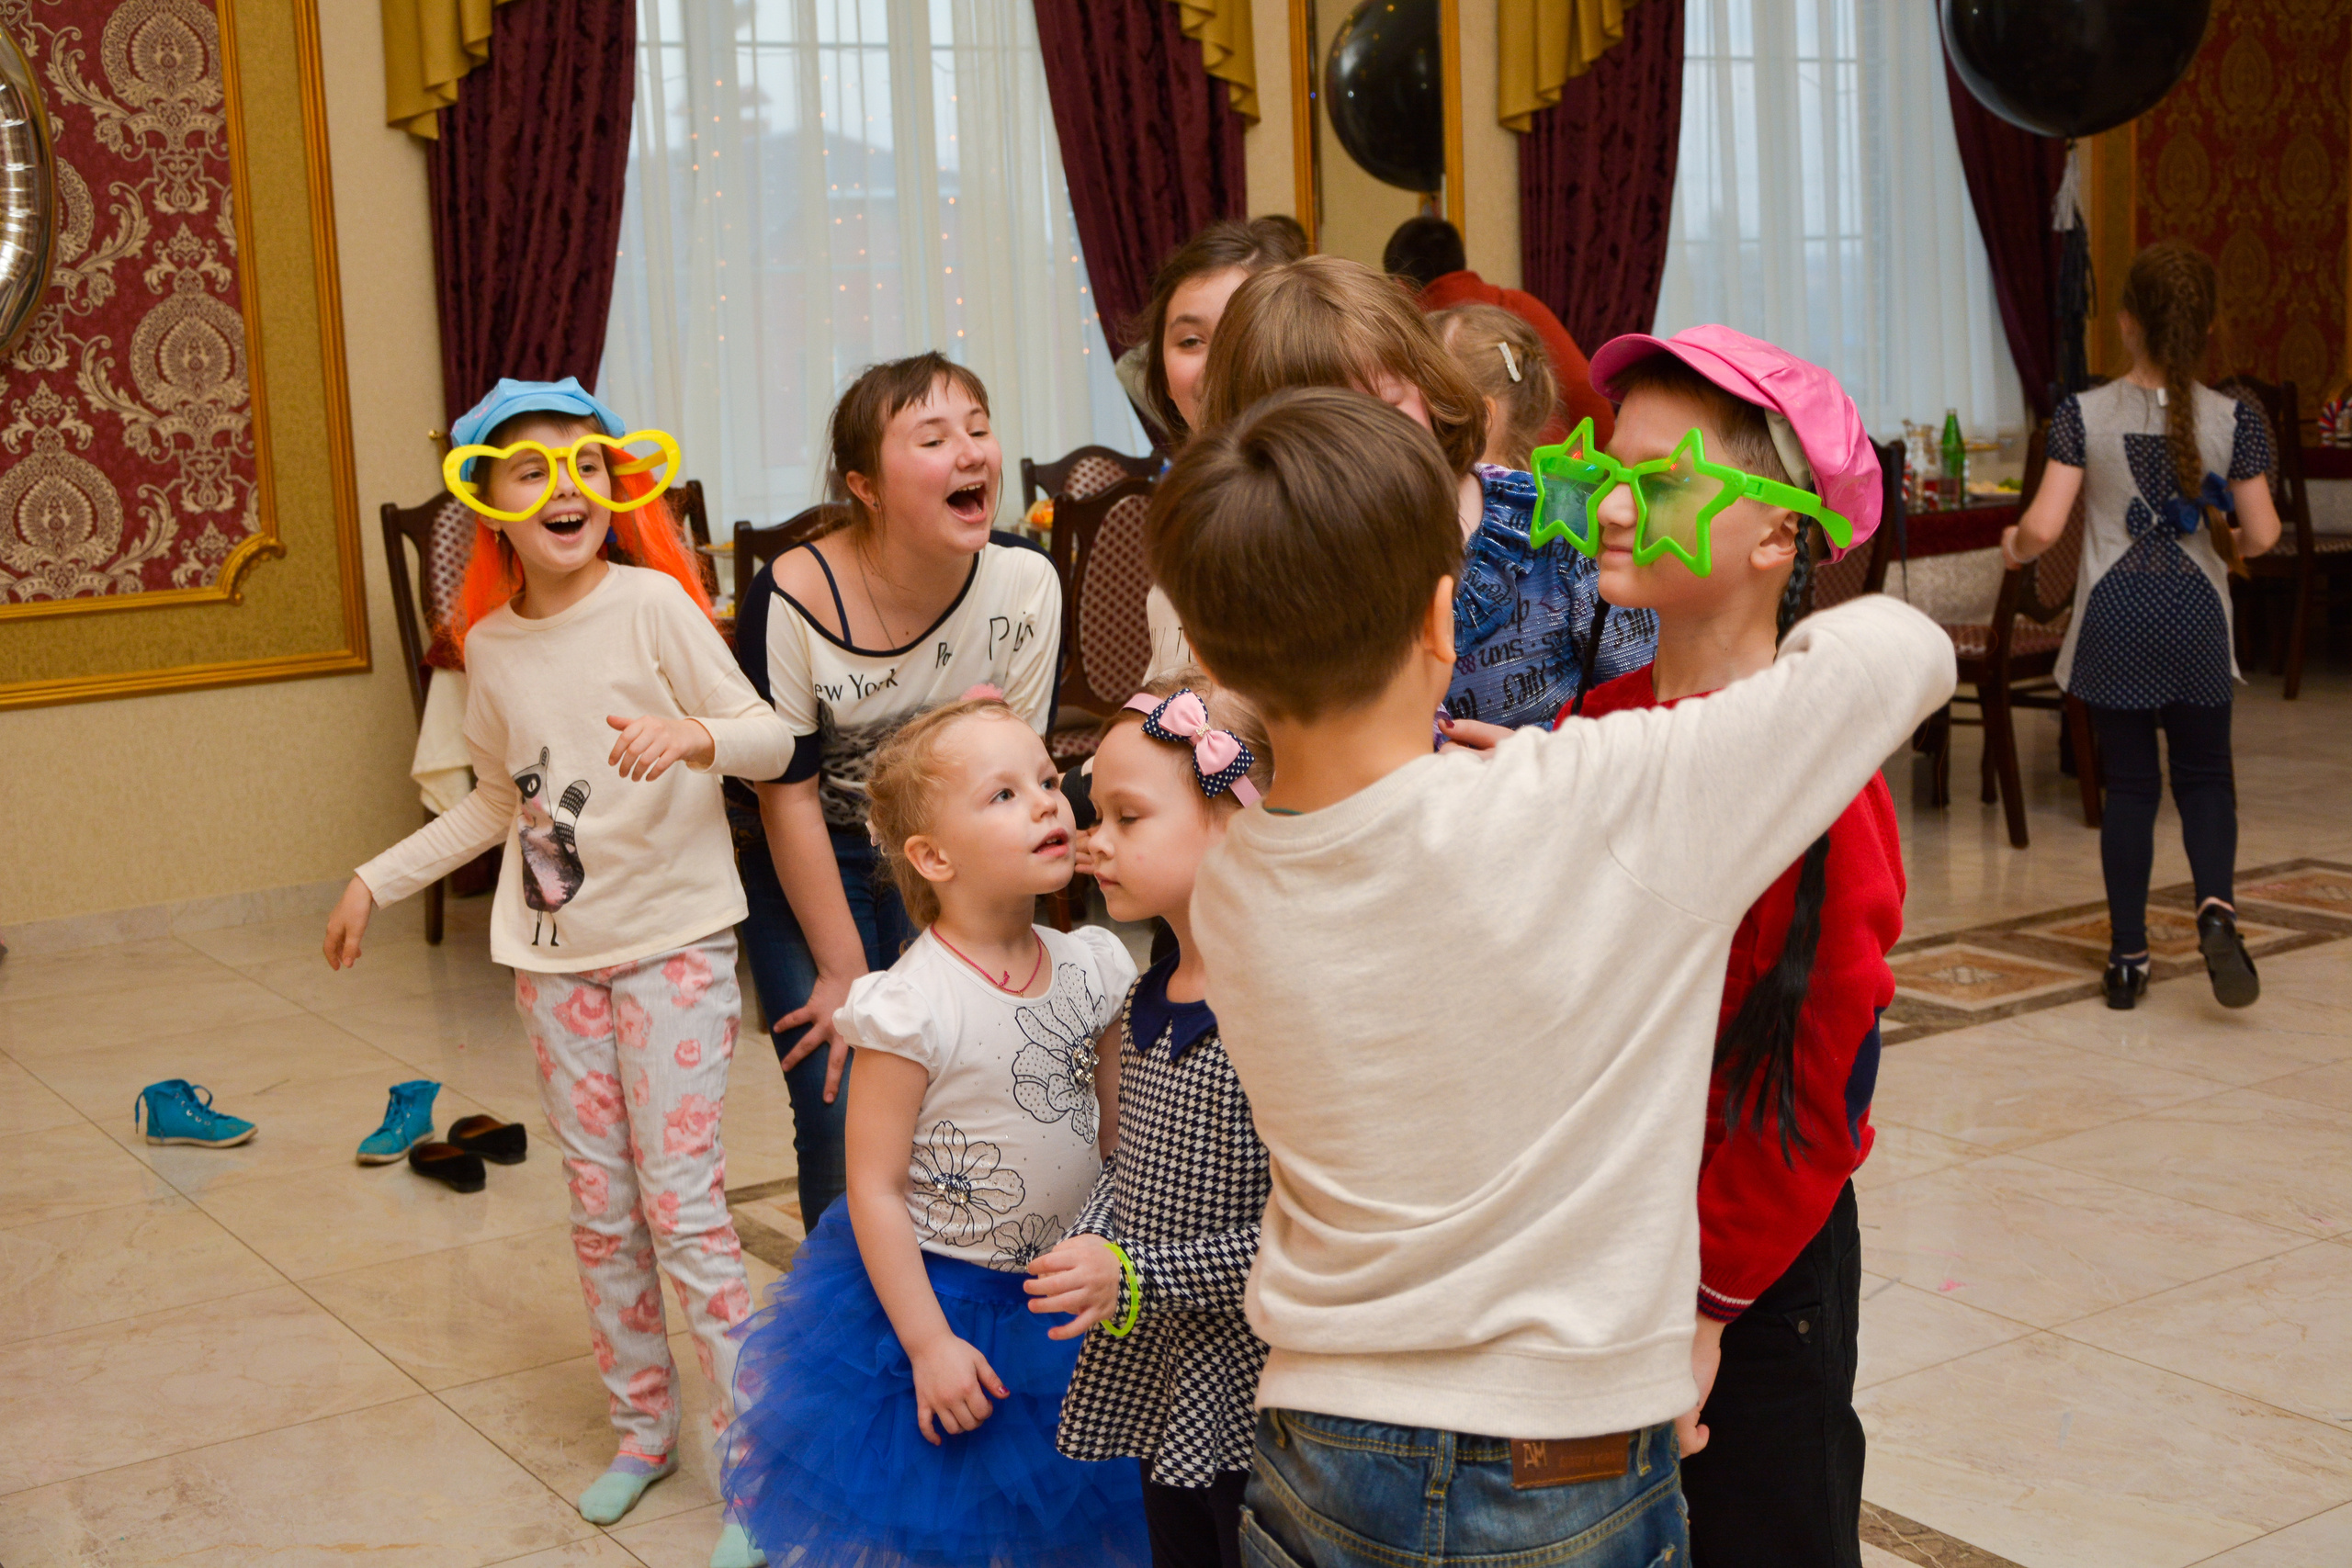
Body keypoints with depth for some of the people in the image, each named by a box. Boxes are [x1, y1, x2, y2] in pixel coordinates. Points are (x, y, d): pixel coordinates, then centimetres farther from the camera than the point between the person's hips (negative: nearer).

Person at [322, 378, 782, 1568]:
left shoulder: (651, 602, -11)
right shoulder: (490, 643, 5)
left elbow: (771, 738, -13)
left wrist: (697, 732, -34)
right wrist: (379, 880, 21)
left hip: (672, 943, -5)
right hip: (557, 956, 5)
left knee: (681, 1203, -7)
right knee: (599, 1208, 11)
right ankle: (643, 1426, 28)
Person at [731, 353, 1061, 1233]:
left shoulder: (1025, 583, -14)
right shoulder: (793, 599, -23)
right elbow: (788, 796, -15)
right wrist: (844, 973, -12)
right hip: (813, 867, -2)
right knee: (842, 1115, -9)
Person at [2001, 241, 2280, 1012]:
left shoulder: (2083, 415, -9)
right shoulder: (2234, 420, -6)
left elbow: (2043, 527, -15)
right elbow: (2260, 534, -6)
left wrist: (2014, 546, 7)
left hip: (2115, 621, 0)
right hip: (2197, 617, 1)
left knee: (2127, 786, 8)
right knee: (2205, 775, 15)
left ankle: (2128, 956, 12)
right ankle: (2216, 906, -11)